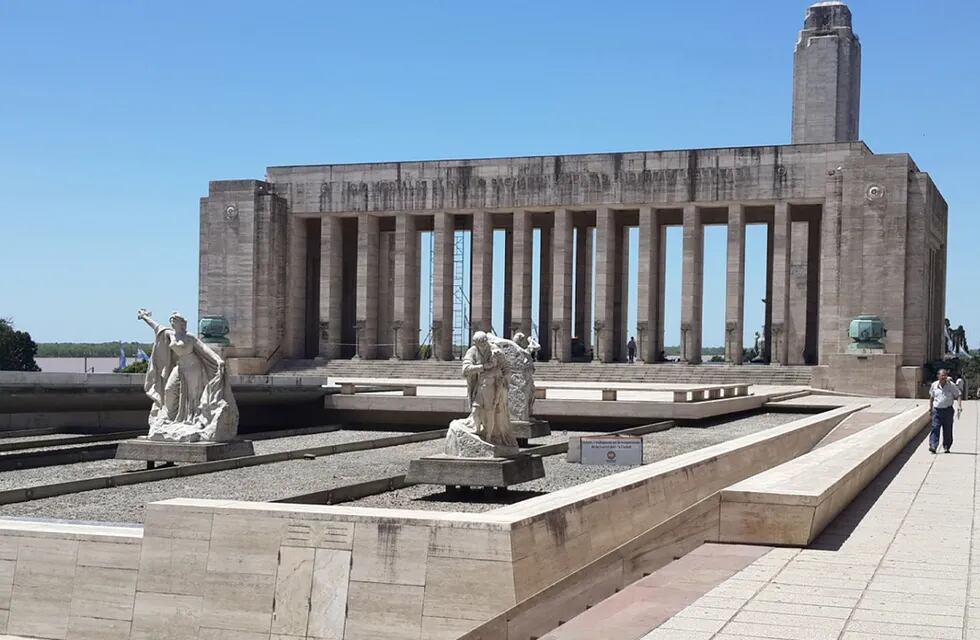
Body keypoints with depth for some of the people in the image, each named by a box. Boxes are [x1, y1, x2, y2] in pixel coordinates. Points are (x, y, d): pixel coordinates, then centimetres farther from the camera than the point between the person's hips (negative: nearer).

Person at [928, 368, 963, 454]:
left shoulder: (952, 385, -3)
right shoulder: (934, 385, 4)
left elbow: (958, 395, 0)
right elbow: (931, 396, 19)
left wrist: (960, 406, -14)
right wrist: (930, 407, 21)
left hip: (948, 410, -1)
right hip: (937, 410, 1)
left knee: (948, 430, 6)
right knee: (935, 428, -12)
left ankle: (946, 447, 18)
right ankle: (933, 446, -19)